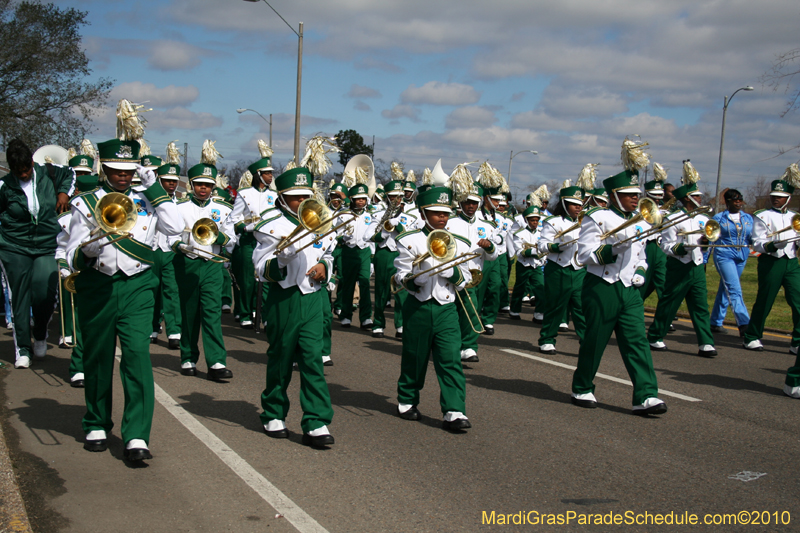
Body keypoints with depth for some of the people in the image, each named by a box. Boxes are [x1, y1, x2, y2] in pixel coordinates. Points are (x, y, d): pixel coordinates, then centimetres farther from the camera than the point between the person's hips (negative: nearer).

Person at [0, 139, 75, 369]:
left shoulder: (48, 173, -1)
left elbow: (70, 174, 20)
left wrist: (64, 193, 6)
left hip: (48, 246, 1)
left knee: (45, 293, -11)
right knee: (20, 297, 1)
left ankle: (40, 336, 16)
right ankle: (22, 348, 12)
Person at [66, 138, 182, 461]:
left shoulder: (145, 202, 11)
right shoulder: (86, 204, 5)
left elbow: (176, 227, -6)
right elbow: (73, 258, 0)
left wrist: (154, 188, -3)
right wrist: (91, 249, -23)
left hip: (137, 288, 0)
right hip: (97, 287, 0)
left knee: (138, 353, -12)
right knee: (97, 358, 9)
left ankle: (137, 436, -14)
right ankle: (97, 426, 28)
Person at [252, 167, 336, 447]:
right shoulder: (272, 224, -4)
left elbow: (328, 255, 22)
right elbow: (261, 269, -9)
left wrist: (323, 266, 0)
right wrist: (280, 261, -29)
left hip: (313, 296, 3)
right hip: (284, 298, -3)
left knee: (313, 358, -5)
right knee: (280, 359, 9)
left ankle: (316, 424, -5)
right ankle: (273, 415, 27)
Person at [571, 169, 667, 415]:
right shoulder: (597, 218, -7)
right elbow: (585, 254, -14)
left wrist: (640, 271, 7)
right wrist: (614, 249, -26)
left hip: (629, 291, 6)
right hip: (601, 290, -6)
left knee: (637, 342, -4)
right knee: (594, 342, 3)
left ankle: (645, 397, -7)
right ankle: (582, 390, 21)